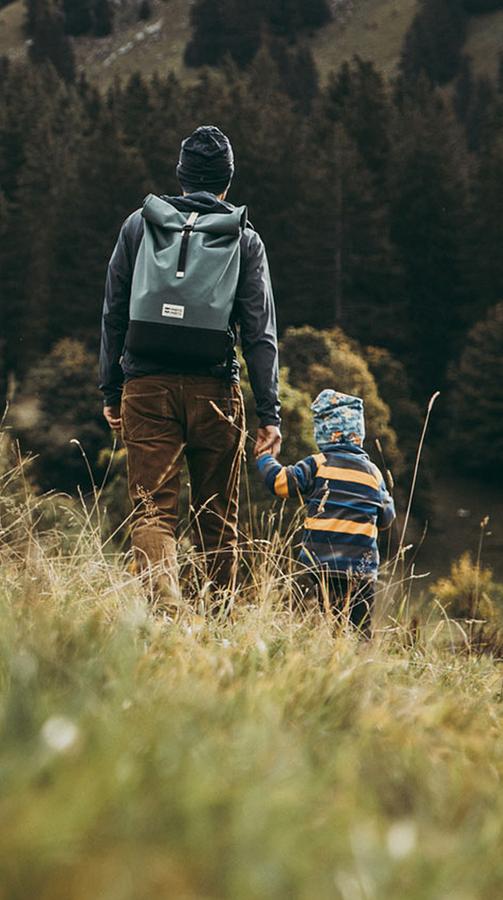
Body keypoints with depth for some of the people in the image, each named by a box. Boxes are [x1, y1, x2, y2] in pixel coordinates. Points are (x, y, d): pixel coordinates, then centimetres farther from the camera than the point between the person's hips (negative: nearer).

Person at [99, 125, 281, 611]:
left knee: (152, 510, -4)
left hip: (146, 387, 0)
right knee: (217, 520, 11)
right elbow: (260, 332, 0)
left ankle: (165, 605, -25)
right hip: (215, 390, 0)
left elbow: (114, 314, 8)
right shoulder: (244, 239, 5)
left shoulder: (139, 225, 8)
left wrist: (111, 391, 14)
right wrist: (269, 412, 1)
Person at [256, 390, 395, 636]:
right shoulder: (373, 472, 8)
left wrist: (264, 458, 14)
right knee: (361, 627, 6)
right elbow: (386, 518, 15)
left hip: (320, 563, -2)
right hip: (361, 570, 3)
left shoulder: (318, 464, -2)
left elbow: (280, 481, -4)